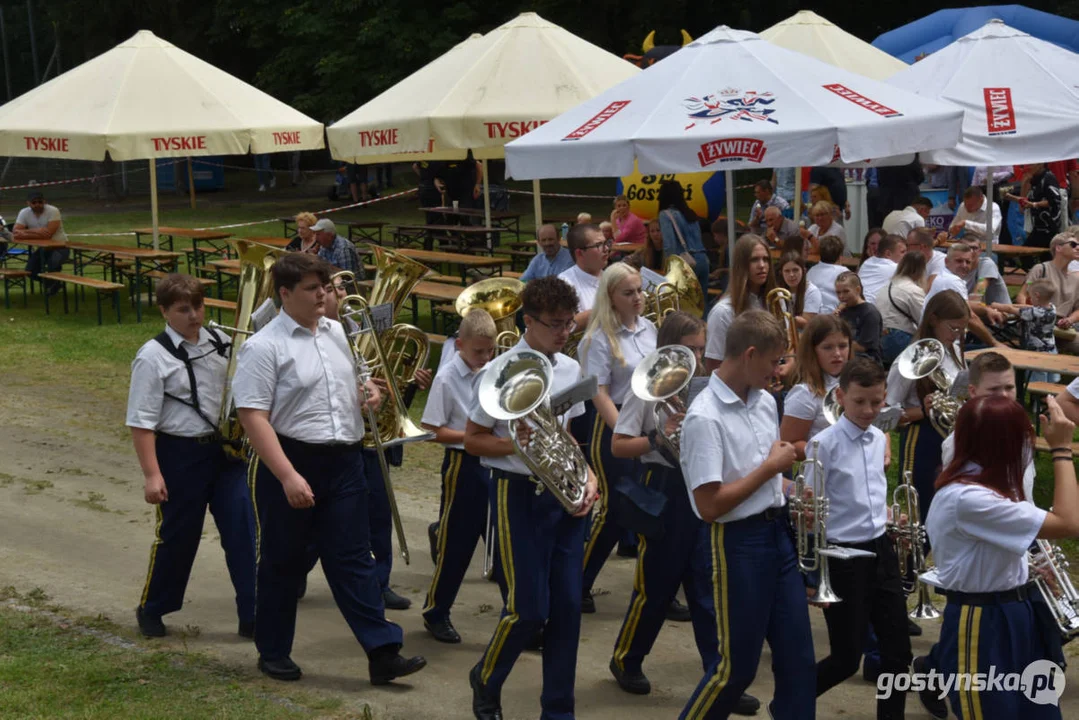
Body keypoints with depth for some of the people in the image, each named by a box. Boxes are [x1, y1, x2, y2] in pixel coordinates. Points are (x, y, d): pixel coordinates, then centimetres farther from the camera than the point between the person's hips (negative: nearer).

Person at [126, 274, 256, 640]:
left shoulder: (221, 343, 2)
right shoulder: (154, 357, -12)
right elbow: (141, 423, -12)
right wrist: (151, 475, -16)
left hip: (225, 448, 4)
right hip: (180, 454, -4)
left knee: (243, 532, 0)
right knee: (176, 536, 9)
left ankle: (252, 615, 6)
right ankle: (151, 610, 31)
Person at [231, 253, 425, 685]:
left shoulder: (337, 333, 9)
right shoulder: (263, 347, -12)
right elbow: (254, 417, -19)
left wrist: (367, 390, 2)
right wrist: (288, 476, -26)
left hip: (345, 462, 5)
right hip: (292, 462, -5)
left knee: (353, 558, 4)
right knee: (283, 563, 9)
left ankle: (382, 653, 2)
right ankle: (273, 652, 24)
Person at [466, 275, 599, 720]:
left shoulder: (570, 370, 7)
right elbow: (472, 440, -6)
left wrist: (587, 476, 1)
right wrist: (516, 445, -23)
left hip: (566, 494, 6)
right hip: (521, 494, -6)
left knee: (567, 606, 5)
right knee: (528, 608, -4)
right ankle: (485, 681, 23)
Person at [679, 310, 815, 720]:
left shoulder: (765, 401, 7)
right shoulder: (705, 418, -19)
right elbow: (709, 506, -23)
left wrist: (790, 491, 2)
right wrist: (770, 467, -16)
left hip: (778, 533, 7)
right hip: (739, 542, -7)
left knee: (798, 657, 8)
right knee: (738, 664, 3)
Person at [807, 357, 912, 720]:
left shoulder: (879, 439, 6)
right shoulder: (825, 444, -15)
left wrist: (889, 518, 9)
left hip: (881, 550, 6)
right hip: (844, 557, -6)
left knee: (898, 651, 7)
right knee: (847, 659, 0)